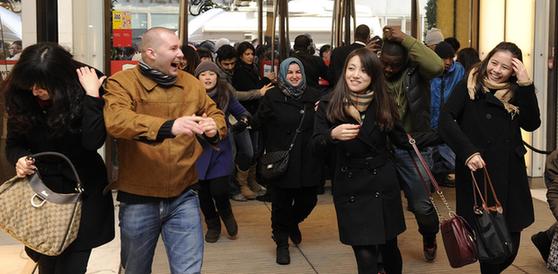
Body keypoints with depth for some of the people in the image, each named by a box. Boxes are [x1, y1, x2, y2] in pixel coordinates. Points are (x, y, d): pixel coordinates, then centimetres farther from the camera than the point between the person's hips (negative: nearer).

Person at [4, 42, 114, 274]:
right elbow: (13, 143, 2)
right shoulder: (22, 98, -7)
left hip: (82, 191, -3)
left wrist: (92, 95, -29)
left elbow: (93, 141, -29)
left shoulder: (83, 94, -16)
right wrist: (19, 158, -20)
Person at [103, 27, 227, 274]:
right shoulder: (122, 83, -9)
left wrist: (214, 128, -14)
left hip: (183, 197, 3)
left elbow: (216, 115, 13)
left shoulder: (192, 83, 6)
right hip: (138, 199, -2)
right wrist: (168, 127, -43)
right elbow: (117, 120, -28)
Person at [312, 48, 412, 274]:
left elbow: (400, 139, 9)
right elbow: (316, 148, -13)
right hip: (349, 188, -1)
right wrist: (332, 135, -30)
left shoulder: (383, 104, -3)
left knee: (388, 247, 13)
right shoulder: (329, 105, -8)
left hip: (383, 185, 2)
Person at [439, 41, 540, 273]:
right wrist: (467, 151, -23)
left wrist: (525, 85, -9)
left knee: (509, 242, 3)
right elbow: (446, 120, -12)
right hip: (477, 172, -3)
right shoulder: (468, 86, 2)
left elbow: (532, 123, -3)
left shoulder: (515, 94, 13)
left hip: (509, 174, 4)